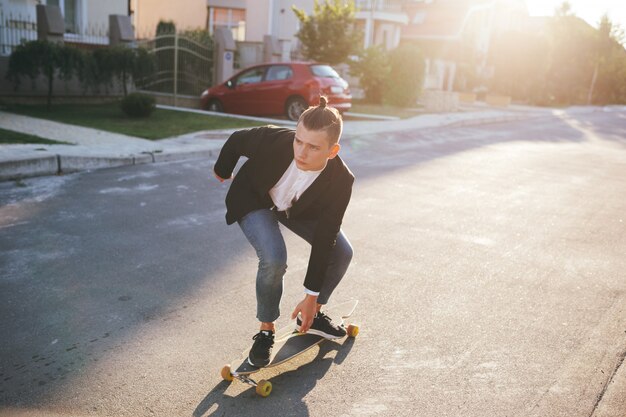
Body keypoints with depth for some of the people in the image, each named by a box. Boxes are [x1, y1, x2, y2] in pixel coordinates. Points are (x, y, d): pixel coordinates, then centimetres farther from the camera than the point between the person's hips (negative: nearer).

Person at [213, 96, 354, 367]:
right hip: (253, 200, -3)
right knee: (274, 259, -27)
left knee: (342, 253, -7)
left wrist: (312, 297, -20)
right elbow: (236, 140, -16)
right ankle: (266, 329, -1)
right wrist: (223, 170, 6)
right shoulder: (274, 140, -39)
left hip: (298, 209, 3)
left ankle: (312, 314, 17)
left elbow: (323, 238, -26)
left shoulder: (340, 181, -33)